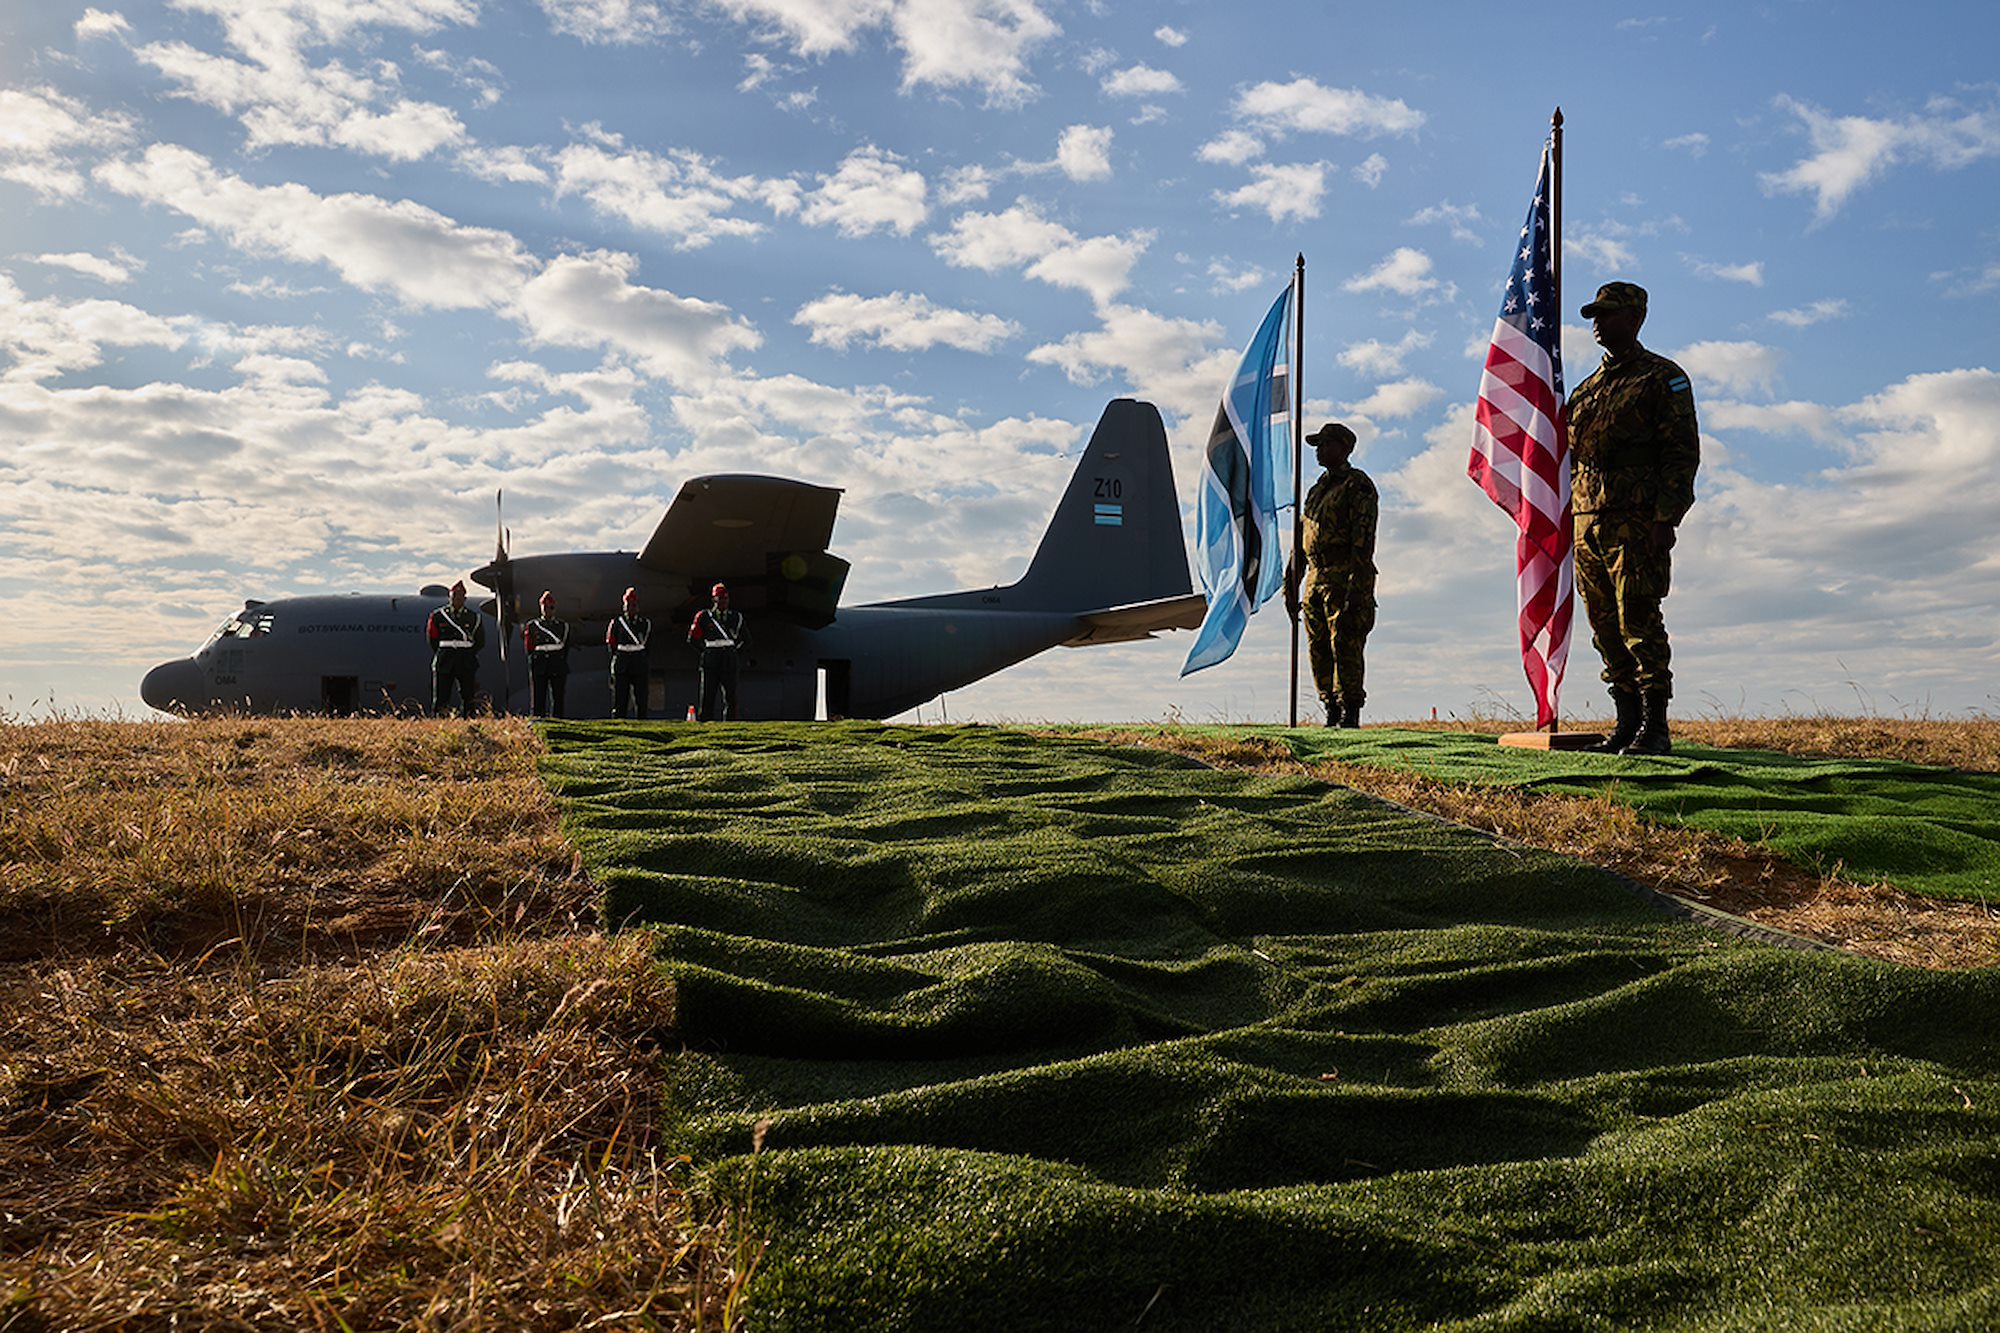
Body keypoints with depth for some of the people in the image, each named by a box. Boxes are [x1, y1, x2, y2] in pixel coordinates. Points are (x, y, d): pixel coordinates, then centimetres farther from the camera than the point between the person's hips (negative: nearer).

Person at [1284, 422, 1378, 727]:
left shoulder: (1358, 485, -4)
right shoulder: (1317, 489, 21)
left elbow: (1364, 539, -13)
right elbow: (1301, 539, 24)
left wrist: (1356, 586, -20)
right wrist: (1292, 584, 20)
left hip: (1344, 579, -8)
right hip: (1315, 580, 8)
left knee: (1345, 647, -9)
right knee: (1319, 652, 7)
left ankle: (1350, 716, -5)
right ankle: (1333, 715, 13)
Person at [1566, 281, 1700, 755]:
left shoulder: (1662, 378, 1)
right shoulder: (1587, 389, 22)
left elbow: (1683, 453, -6)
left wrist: (1665, 519, -15)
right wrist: (1571, 523, 15)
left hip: (1637, 521, -7)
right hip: (1588, 522, 7)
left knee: (1639, 620, -10)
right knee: (1606, 627, 6)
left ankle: (1655, 729, -5)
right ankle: (1628, 723, 13)